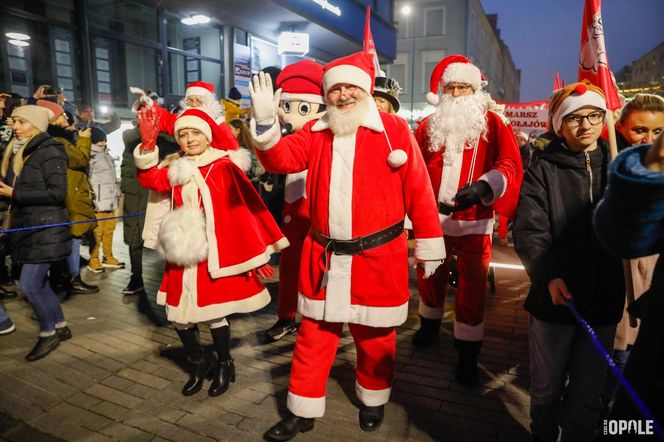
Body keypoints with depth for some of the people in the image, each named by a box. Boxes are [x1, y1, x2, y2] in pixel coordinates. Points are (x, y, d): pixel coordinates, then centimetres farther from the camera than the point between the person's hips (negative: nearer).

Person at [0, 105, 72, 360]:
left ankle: (48, 334, 11)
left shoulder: (49, 152, -12)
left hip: (45, 229, -9)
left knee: (29, 284, -7)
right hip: (27, 227, 9)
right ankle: (61, 327, 27)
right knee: (38, 282, 13)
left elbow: (57, 193, -20)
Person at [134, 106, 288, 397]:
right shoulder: (176, 168, 9)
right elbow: (150, 180, -8)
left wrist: (256, 253, -12)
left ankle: (225, 366, 28)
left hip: (214, 252, -5)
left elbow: (245, 209, -10)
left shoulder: (224, 167, -7)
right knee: (178, 313, 9)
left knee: (213, 313, 1)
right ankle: (200, 363, 34)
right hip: (183, 254, 5)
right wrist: (148, 142, -22)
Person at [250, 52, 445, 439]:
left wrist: (429, 245, -2)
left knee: (375, 335, 15)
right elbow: (281, 160, -5)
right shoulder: (315, 132, 7)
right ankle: (303, 410, 31)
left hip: (377, 256, -2)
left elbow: (418, 190, -4)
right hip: (324, 257, 3)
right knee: (314, 334, 13)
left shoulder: (394, 129, -5)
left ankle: (374, 398, 41)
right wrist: (265, 123, -22)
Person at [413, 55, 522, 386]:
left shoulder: (494, 124, 0)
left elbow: (510, 165, -10)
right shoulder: (427, 126, 8)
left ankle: (467, 352, 18)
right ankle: (430, 323, 43)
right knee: (429, 275, 16)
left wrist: (484, 186, -28)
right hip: (432, 217, 3)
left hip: (473, 221, -2)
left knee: (472, 284, 2)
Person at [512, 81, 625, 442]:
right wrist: (548, 275, -25)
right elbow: (528, 231, -11)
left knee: (588, 392, 14)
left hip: (604, 301, 2)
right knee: (547, 387, 14)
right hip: (554, 299, -2)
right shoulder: (542, 171, -2)